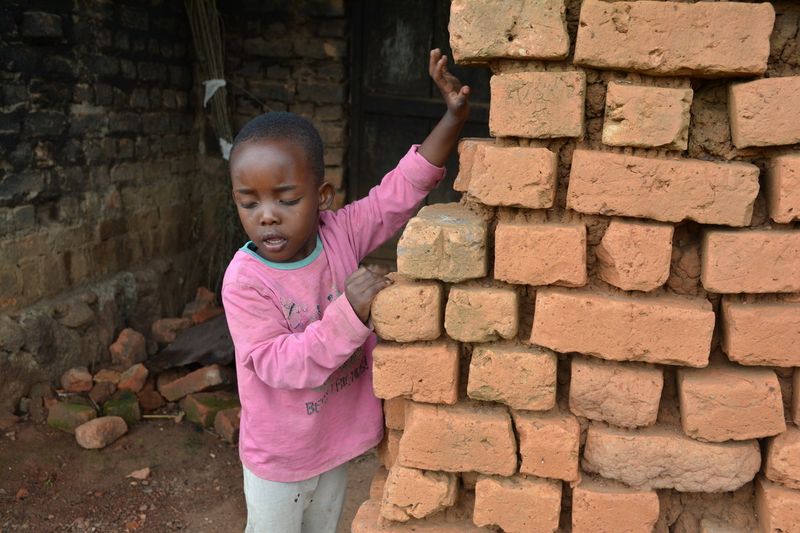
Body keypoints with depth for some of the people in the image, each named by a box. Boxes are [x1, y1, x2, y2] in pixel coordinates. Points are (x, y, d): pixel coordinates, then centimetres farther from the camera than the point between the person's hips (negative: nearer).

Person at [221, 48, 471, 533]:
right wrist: (349, 313, -41)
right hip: (279, 456, -4)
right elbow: (277, 363, -32)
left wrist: (454, 118, -22)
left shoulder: (340, 234, -14)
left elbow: (402, 190, -12)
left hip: (338, 438, 5)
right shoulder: (245, 280, -27)